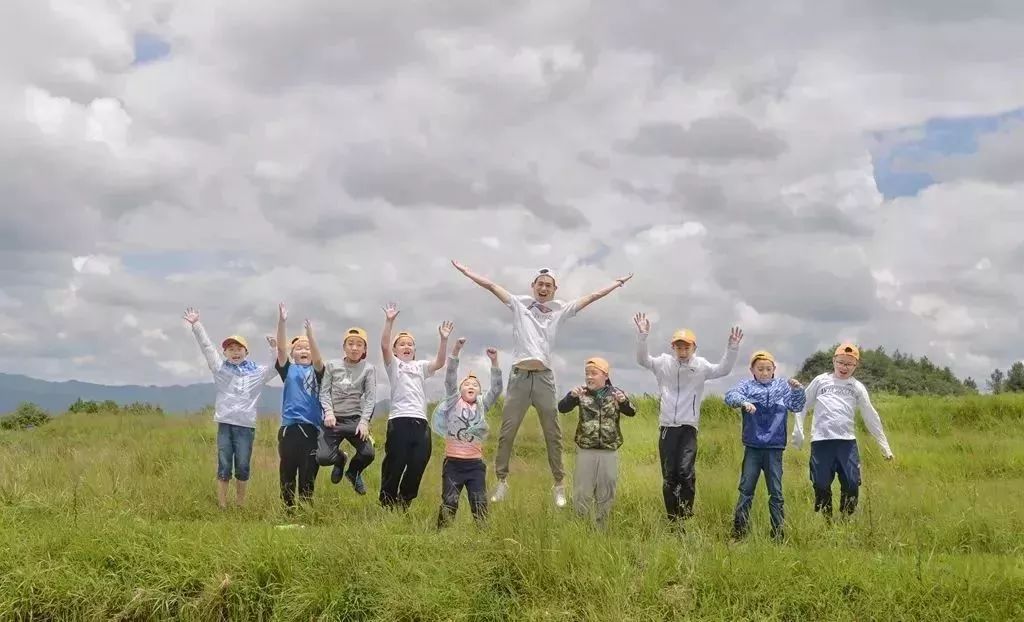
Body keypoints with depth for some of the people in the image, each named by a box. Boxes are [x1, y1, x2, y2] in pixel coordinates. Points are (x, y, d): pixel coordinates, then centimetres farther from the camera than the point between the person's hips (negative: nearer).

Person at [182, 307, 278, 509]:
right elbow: (206, 347, 8)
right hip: (225, 424, 0)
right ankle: (222, 507, 3)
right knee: (224, 467, -1)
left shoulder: (258, 372, 9)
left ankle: (240, 507, 14)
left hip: (246, 425, 0)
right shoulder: (220, 369, 10)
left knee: (242, 467, 2)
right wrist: (196, 325, 4)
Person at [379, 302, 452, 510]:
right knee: (394, 466, -3)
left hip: (421, 422, 4)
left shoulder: (421, 367, 22)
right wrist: (389, 321, -18)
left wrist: (444, 340, -9)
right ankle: (387, 506, 8)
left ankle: (403, 505, 16)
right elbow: (384, 346, -7)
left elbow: (440, 362, 5)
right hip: (399, 420, -4)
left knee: (417, 467, 4)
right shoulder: (393, 365, 11)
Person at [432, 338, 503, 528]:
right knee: (449, 501, -4)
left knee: (480, 503, -1)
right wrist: (456, 351, -19)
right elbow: (450, 378, -6)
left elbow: (496, 389, 0)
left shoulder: (482, 405, 12)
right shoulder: (454, 402, 6)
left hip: (475, 463, 2)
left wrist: (494, 362, -13)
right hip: (453, 462, -2)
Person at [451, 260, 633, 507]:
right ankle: (501, 481, 9)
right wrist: (465, 271, 4)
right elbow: (490, 285, 5)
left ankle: (559, 484, 12)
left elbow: (592, 297, 14)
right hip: (519, 376, -1)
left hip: (544, 377, 1)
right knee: (506, 432, 1)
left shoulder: (560, 309, 10)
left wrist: (617, 283, 16)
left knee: (553, 434, 5)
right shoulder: (519, 304, 7)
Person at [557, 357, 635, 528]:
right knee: (582, 492, 4)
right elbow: (562, 408, -12)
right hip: (586, 450, -1)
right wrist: (572, 396, -32)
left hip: (609, 451, 1)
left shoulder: (615, 393, -2)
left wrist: (624, 402, -34)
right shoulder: (582, 393, -3)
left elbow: (631, 413, -11)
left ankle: (601, 528, 25)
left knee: (606, 493, 11)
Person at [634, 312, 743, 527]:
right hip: (667, 427, 2)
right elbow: (642, 359, -8)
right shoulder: (664, 363, 2)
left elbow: (724, 369, -7)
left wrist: (733, 347, -20)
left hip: (689, 428, -2)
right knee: (669, 476, 5)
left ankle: (686, 516, -5)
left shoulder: (700, 366, 1)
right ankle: (673, 521, 15)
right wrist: (642, 336, -22)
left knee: (685, 472, -18)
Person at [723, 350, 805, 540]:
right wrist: (743, 402, -35)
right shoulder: (747, 386, 2)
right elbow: (730, 396, -14)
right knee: (746, 489, 2)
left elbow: (796, 407, -1)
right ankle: (739, 532, 7)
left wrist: (797, 390, -20)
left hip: (774, 447, 1)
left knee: (776, 492, 6)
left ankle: (778, 533, 11)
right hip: (752, 447, -1)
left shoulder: (783, 386, 6)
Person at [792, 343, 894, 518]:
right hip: (821, 441, -1)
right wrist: (798, 431, 3)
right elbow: (803, 406, 14)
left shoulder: (857, 387, 13)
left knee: (852, 484, -5)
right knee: (821, 486, -1)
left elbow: (871, 417, 14)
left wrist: (884, 445, 13)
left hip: (847, 441, 1)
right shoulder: (820, 381, 11)